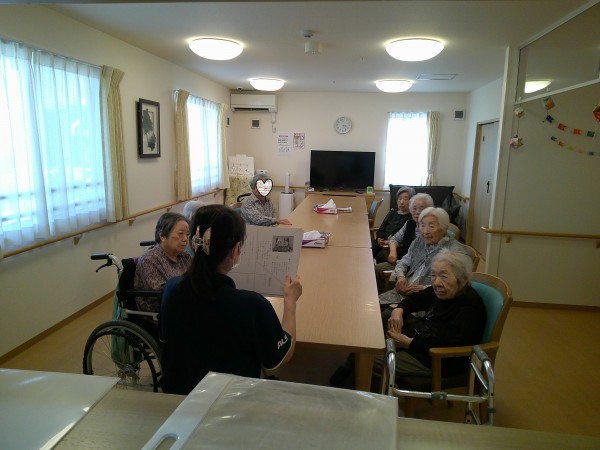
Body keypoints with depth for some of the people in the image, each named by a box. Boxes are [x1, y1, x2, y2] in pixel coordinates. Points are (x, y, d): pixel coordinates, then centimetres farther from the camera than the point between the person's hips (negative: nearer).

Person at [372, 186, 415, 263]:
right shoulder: (393, 212, 22)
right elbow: (381, 230, 21)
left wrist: (391, 242, -17)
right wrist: (379, 238, -1)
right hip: (382, 243, 5)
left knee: (381, 256, -32)